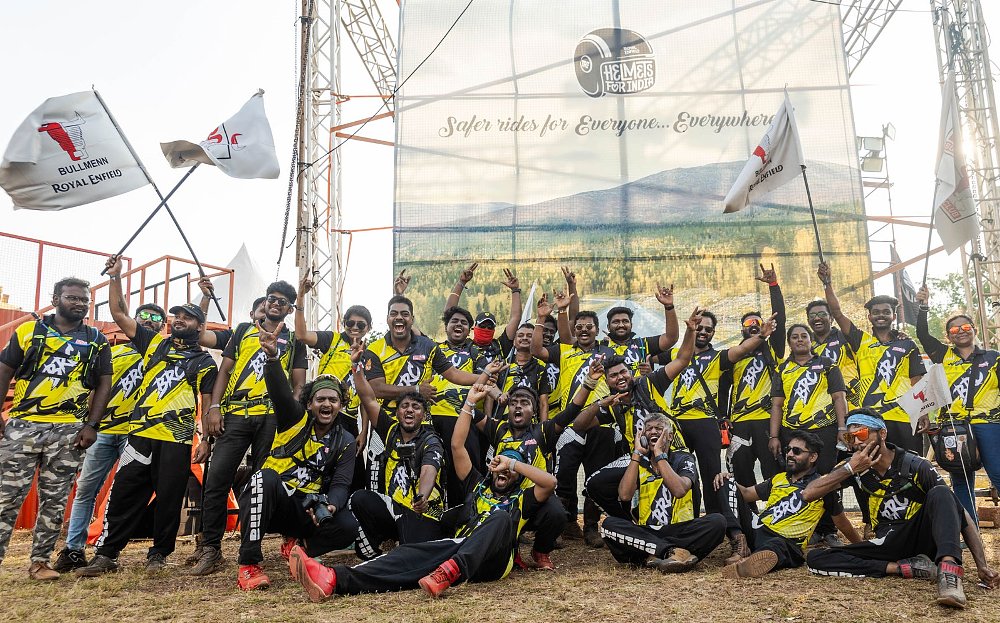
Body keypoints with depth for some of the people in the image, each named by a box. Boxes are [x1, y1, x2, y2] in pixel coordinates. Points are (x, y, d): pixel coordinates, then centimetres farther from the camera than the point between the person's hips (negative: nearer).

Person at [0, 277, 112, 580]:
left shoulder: (97, 341, 10)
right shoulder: (29, 330, 7)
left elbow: (103, 385, 9)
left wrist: (91, 425, 0)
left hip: (69, 431, 1)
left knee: (54, 500, 6)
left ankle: (40, 561, 16)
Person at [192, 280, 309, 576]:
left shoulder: (294, 340, 17)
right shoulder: (244, 330, 20)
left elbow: (298, 383, 10)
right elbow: (225, 369, 13)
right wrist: (213, 407, 1)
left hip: (272, 417, -1)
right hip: (235, 414, 1)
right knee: (216, 479, -7)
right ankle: (211, 550, 1)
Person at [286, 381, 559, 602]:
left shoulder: (521, 499, 24)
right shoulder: (478, 486, 31)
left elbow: (550, 482, 3)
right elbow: (457, 446, 24)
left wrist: (514, 463, 7)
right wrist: (470, 403, 22)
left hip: (492, 561, -2)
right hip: (458, 547, 2)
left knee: (501, 518, -31)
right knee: (414, 553, -27)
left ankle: (450, 571, -55)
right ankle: (334, 579, -51)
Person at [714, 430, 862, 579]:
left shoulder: (825, 485, 7)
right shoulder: (778, 478, 23)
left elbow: (841, 521, 14)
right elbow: (745, 493, 23)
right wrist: (728, 481, 6)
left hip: (787, 543, -6)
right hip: (755, 531, 6)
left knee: (776, 545, -42)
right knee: (727, 482, -4)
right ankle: (740, 543, -23)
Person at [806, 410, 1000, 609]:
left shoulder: (916, 466, -6)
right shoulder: (855, 468, 3)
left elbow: (961, 513, -9)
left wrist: (982, 566, -20)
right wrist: (850, 469, -19)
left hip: (925, 539, -3)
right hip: (889, 546, 3)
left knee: (939, 493, -29)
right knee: (815, 558, -18)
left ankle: (949, 571, -47)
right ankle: (906, 568, -24)